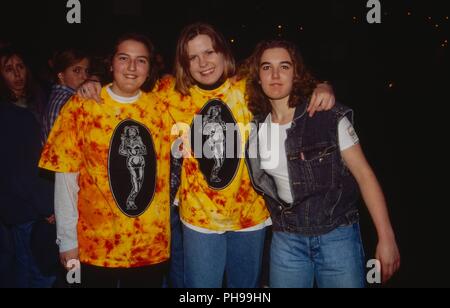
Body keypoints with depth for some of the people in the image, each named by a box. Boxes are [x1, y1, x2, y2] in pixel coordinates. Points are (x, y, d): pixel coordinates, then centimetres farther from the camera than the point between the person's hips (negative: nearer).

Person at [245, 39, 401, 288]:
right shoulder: (254, 125, -1)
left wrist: (386, 238, -11)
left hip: (337, 236, -3)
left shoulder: (330, 117, -12)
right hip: (286, 240, 3)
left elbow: (364, 174, -10)